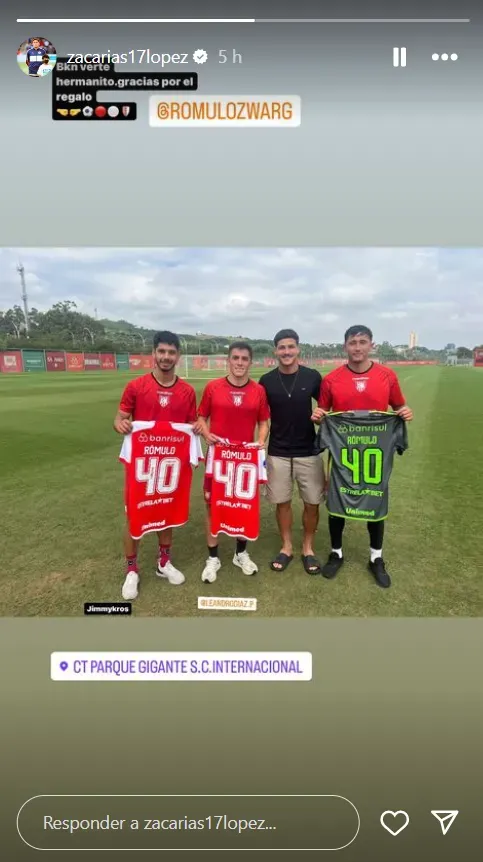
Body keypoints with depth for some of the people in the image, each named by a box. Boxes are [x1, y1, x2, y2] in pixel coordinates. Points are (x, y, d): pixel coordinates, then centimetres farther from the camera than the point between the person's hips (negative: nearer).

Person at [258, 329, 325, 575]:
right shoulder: (266, 381, -2)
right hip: (277, 453, 1)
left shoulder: (312, 377, -4)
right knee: (282, 502, 10)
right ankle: (286, 547, 28)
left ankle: (308, 548, 26)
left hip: (308, 452, 0)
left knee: (312, 503, 6)